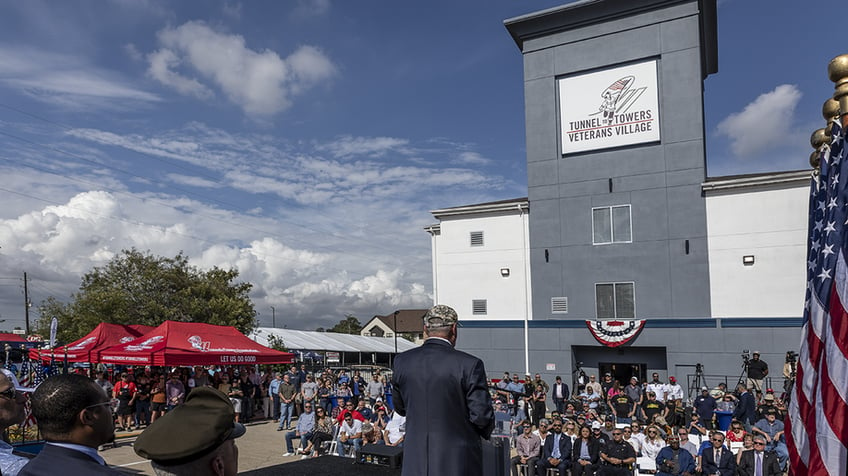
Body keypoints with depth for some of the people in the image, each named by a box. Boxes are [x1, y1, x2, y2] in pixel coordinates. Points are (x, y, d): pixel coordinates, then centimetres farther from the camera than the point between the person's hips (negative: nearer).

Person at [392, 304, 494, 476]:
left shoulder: (402, 361, -2)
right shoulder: (469, 364, -15)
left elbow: (400, 408, 10)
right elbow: (481, 415, -11)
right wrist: (486, 431, 10)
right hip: (459, 462, -3)